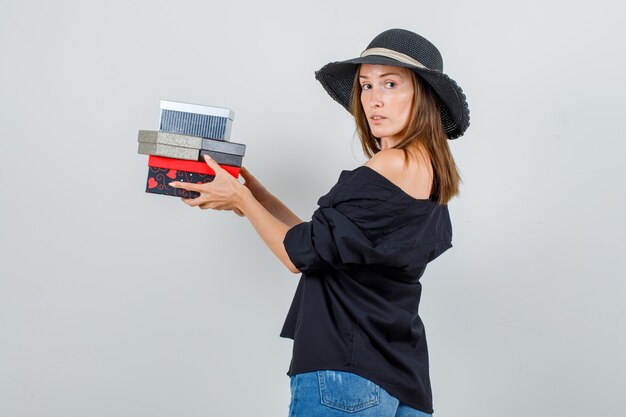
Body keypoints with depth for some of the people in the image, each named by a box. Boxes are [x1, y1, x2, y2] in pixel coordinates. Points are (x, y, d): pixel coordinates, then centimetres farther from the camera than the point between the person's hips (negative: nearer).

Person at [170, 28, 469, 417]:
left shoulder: (388, 168, -16)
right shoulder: (430, 173, 12)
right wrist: (257, 195, 15)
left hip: (346, 374, -9)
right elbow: (325, 242, 15)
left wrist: (240, 198, 1)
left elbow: (301, 254, -11)